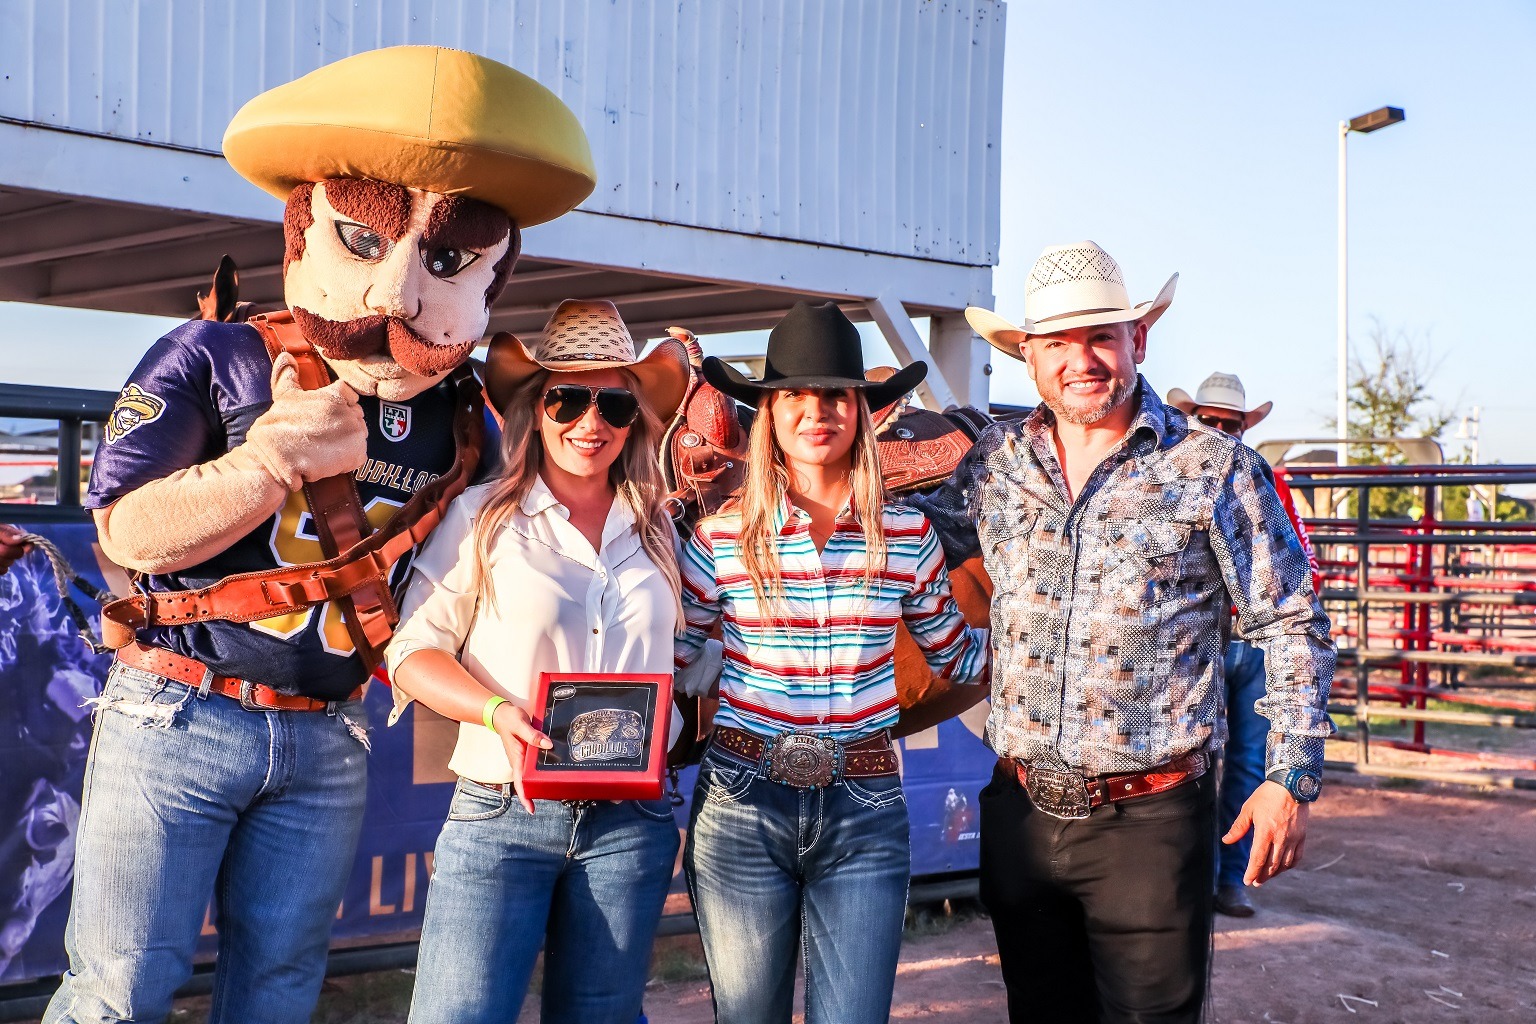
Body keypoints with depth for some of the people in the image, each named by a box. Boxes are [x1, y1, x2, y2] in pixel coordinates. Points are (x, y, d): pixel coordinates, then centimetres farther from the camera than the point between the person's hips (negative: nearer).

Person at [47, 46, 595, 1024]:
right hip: (176, 717, -3)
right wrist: (264, 462, -26)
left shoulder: (464, 421, 4)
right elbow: (131, 532, -11)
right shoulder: (213, 358, -5)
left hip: (327, 743, 4)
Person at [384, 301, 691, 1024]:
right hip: (500, 814, -3)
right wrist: (498, 711, -18)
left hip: (630, 823, 3)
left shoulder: (656, 529, 11)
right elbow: (413, 652, -2)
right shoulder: (482, 517, -1)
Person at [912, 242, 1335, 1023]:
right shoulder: (997, 461, 4)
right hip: (1019, 812, 4)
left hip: (1151, 818, -4)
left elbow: (1291, 628, -1)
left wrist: (1291, 779, -5)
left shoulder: (1214, 469, -5)